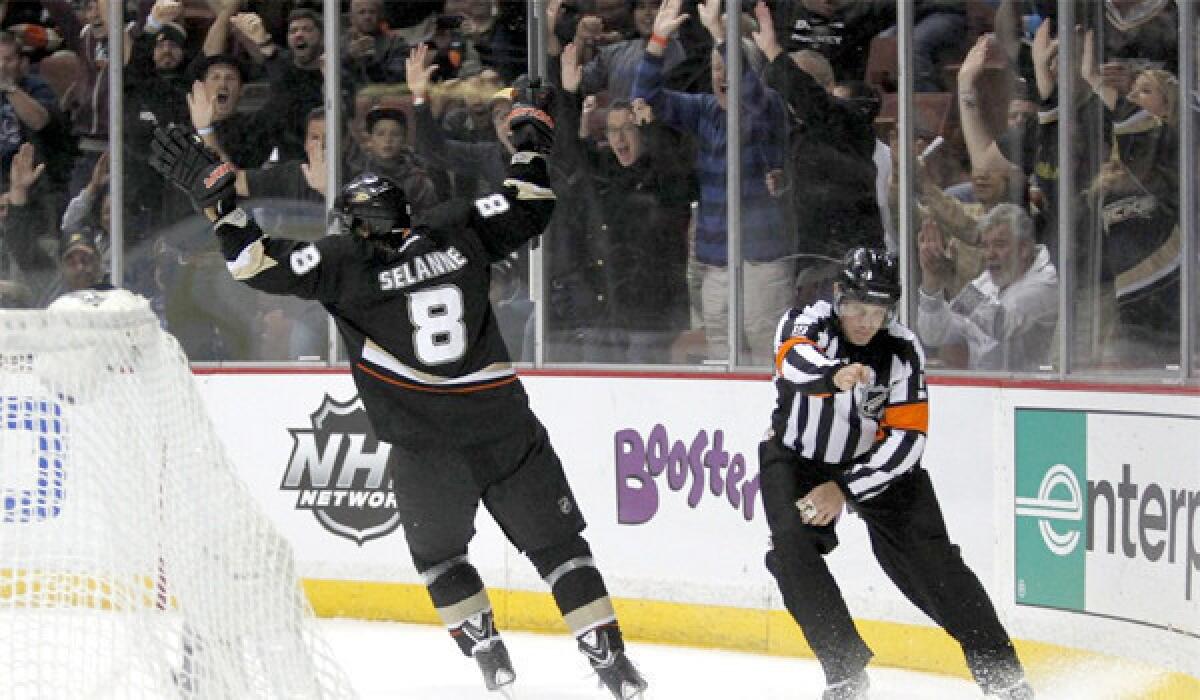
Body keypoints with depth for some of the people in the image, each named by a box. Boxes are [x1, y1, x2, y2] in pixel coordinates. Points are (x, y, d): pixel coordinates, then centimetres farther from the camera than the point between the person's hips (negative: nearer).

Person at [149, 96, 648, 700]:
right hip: (503, 424, 2)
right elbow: (527, 211, 12)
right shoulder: (458, 231, 3)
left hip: (425, 444, -2)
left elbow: (261, 264, -9)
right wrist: (530, 150, 26)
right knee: (556, 542, 8)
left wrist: (215, 196, -7)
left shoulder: (344, 261, -4)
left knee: (439, 553, 22)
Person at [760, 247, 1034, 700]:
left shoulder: (902, 352, -18)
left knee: (930, 557, -10)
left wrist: (844, 490, -26)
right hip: (798, 457, 0)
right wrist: (834, 375, -69)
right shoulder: (809, 321, -21)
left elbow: (906, 440, -19)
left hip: (877, 462, 0)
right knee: (793, 547, -22)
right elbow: (795, 359, -46)